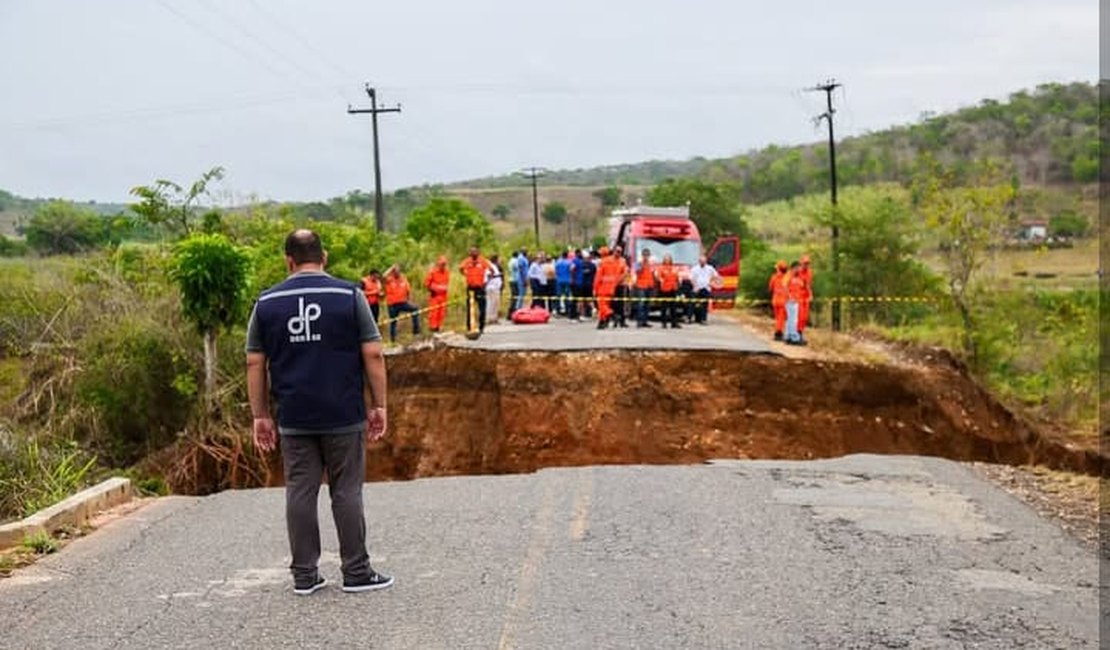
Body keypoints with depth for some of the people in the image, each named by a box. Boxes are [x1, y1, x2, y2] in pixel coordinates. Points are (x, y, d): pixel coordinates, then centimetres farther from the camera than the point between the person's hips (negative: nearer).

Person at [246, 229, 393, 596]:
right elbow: (373, 355, -5)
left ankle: (304, 575, 13)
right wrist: (379, 406, 1)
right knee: (346, 492, 4)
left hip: (294, 418, 2)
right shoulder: (349, 296, -2)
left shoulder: (267, 303, 5)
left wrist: (260, 416, 11)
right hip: (344, 415, -2)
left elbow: (255, 363, 5)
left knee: (300, 492, 7)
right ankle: (356, 572, 9)